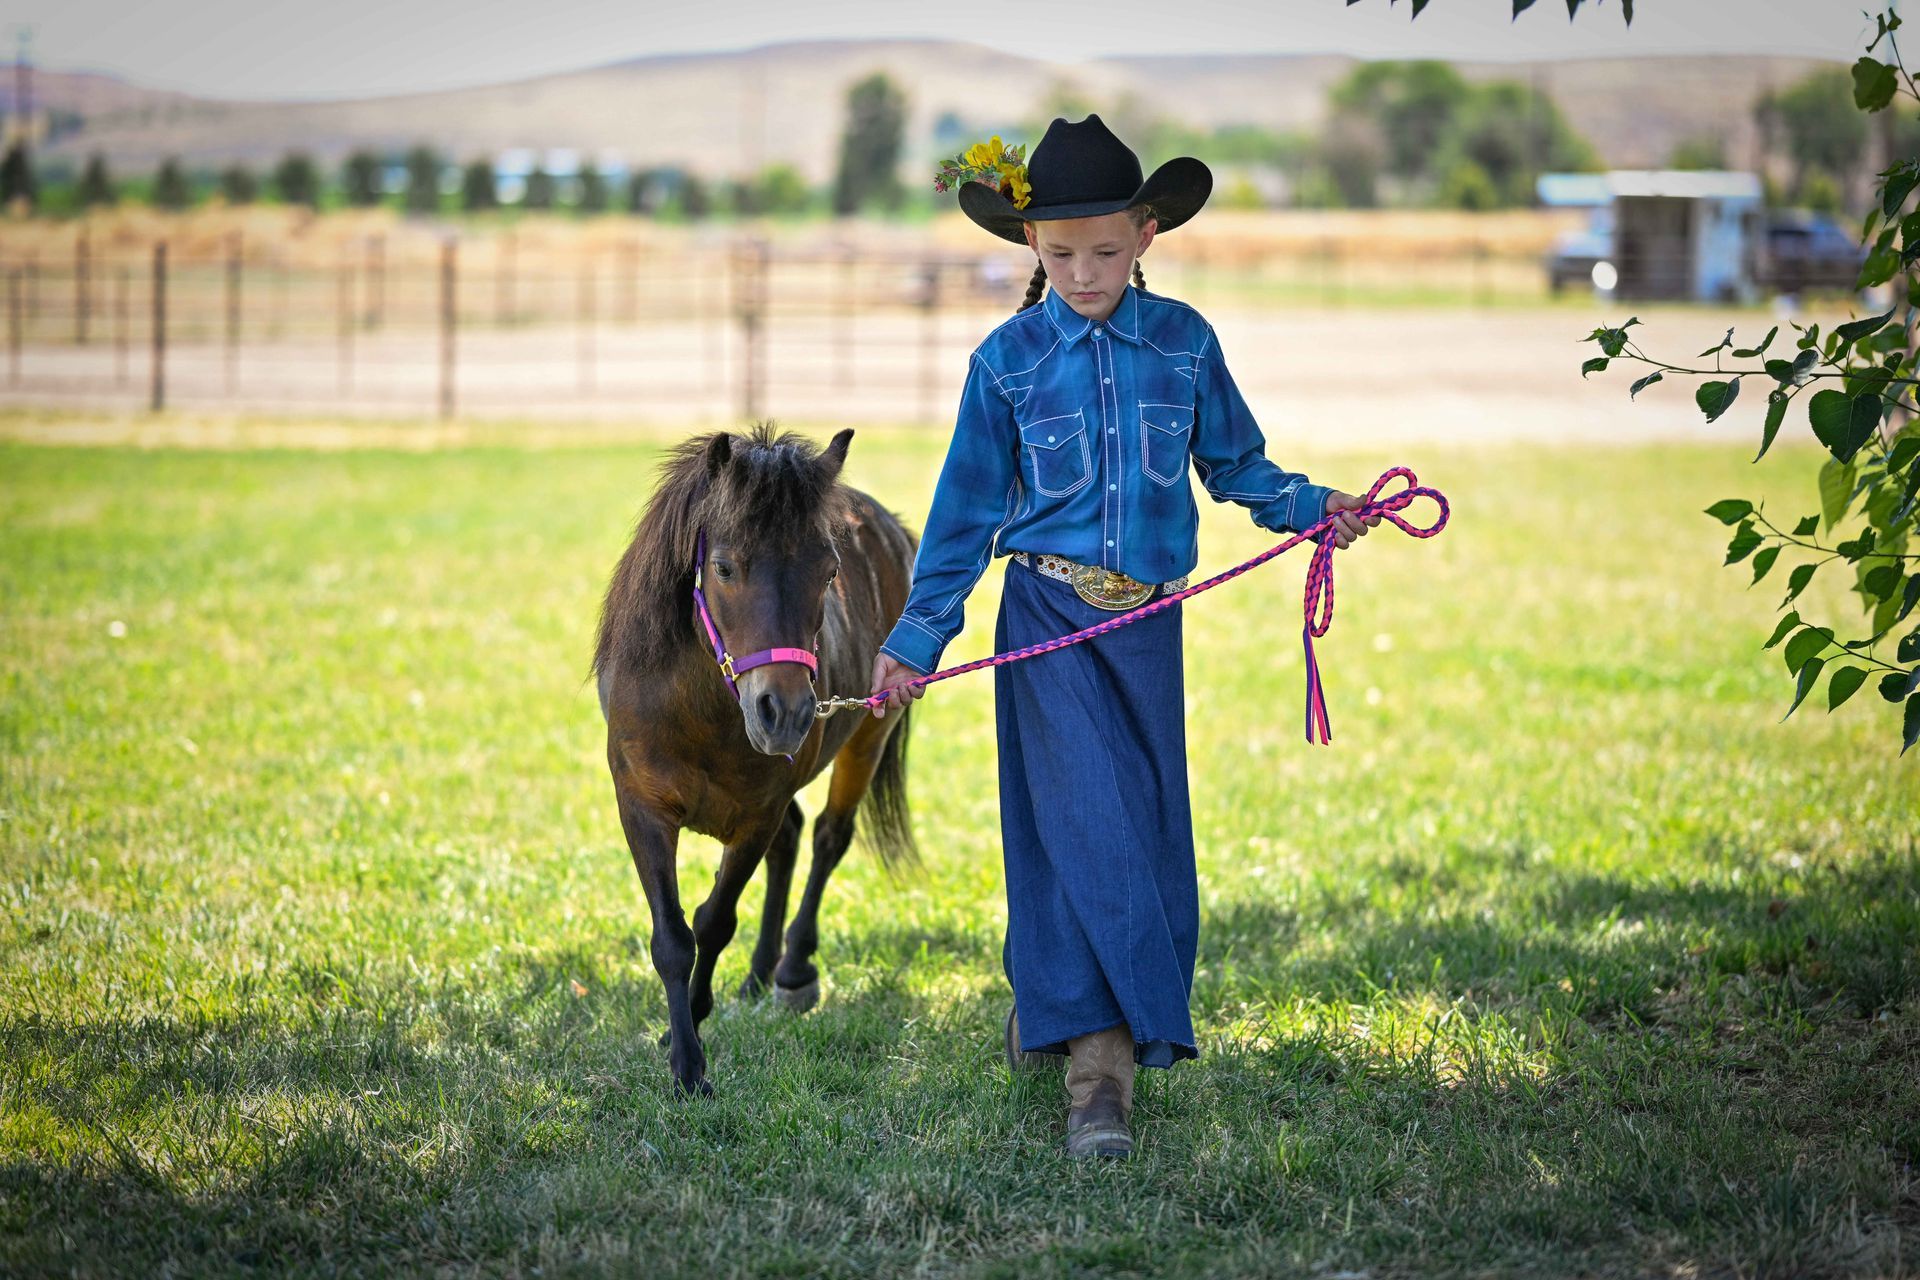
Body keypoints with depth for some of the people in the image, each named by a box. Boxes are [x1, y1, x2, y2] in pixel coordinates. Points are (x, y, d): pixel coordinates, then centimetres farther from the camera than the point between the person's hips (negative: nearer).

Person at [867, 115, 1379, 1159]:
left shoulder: (1184, 342, 4)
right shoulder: (1008, 360, -1)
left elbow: (1233, 463, 16)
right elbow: (968, 507, 5)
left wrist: (1309, 508, 0)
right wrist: (918, 635, 5)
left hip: (1148, 616, 3)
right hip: (1049, 615, -3)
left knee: (1147, 828, 6)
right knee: (1084, 823, -13)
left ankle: (1048, 1004, 24)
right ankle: (1098, 1055, -13)